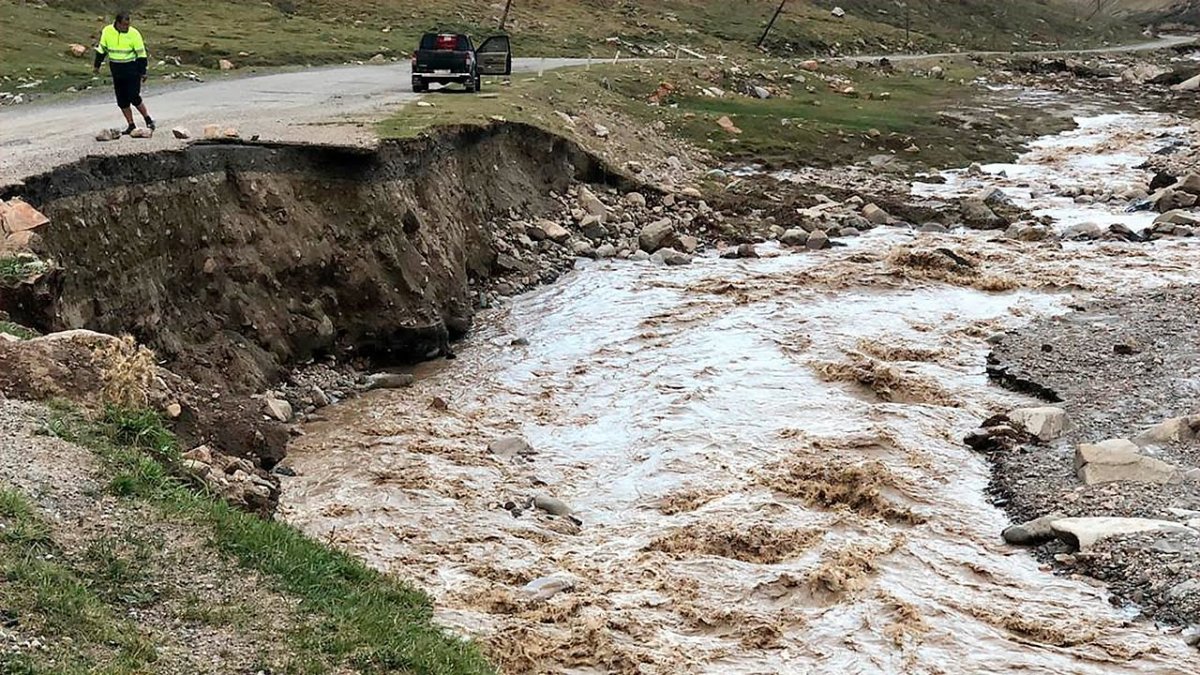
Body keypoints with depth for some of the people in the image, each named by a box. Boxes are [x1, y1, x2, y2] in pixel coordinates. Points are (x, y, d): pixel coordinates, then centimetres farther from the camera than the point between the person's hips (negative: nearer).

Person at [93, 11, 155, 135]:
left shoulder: (134, 34, -11)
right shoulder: (107, 31, -2)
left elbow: (141, 54, -6)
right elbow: (102, 49, 12)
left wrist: (143, 72, -7)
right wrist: (96, 65, 15)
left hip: (132, 70, -4)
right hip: (116, 71, 4)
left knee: (134, 98, -10)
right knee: (122, 101, 5)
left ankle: (148, 121, 7)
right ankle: (131, 126, 13)